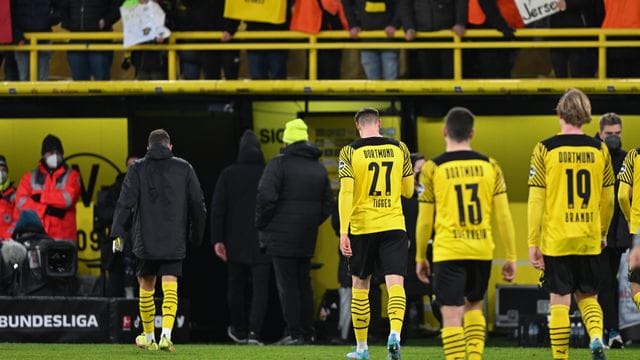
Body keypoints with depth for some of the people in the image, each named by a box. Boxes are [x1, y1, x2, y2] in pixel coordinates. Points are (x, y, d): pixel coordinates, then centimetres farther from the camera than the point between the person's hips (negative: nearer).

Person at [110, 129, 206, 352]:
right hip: (175, 242, 0)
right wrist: (197, 236, 17)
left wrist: (118, 233, -6)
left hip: (145, 240, 0)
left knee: (146, 287, 14)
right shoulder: (184, 168, 5)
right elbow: (198, 205, 7)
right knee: (170, 288, -4)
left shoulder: (138, 169, 3)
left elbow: (125, 202, -6)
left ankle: (149, 338, 23)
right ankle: (166, 335, -22)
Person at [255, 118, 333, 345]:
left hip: (282, 237, -6)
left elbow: (266, 197, -17)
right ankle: (307, 332, 15)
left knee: (287, 285, -5)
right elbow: (328, 204, 19)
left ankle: (294, 333, -8)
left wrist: (261, 225, -6)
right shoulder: (318, 168, 14)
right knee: (304, 284, 14)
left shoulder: (279, 164, -9)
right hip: (307, 240, 6)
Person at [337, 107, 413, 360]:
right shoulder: (399, 149, 3)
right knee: (395, 283, -6)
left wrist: (343, 232, -13)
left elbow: (346, 193, -12)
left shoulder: (350, 152, -4)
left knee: (360, 286, 13)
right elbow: (408, 191, 11)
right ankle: (395, 333, -31)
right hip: (394, 226, 1)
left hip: (362, 227, -1)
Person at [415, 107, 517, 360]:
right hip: (482, 250, 3)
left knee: (452, 316, -3)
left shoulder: (433, 168, -2)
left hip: (448, 252, -3)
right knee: (474, 306, 24)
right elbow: (503, 216, 3)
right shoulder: (490, 166, 3)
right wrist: (511, 257, 10)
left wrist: (420, 258, 14)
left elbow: (425, 220, 2)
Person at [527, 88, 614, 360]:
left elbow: (536, 200, -7)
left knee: (559, 302, 4)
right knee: (587, 296, 15)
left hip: (555, 240, -2)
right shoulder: (600, 150, 2)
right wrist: (602, 233, 24)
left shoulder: (545, 150, -6)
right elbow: (608, 199, 9)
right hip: (589, 240, 2)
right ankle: (596, 338, -10)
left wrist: (533, 243, -2)